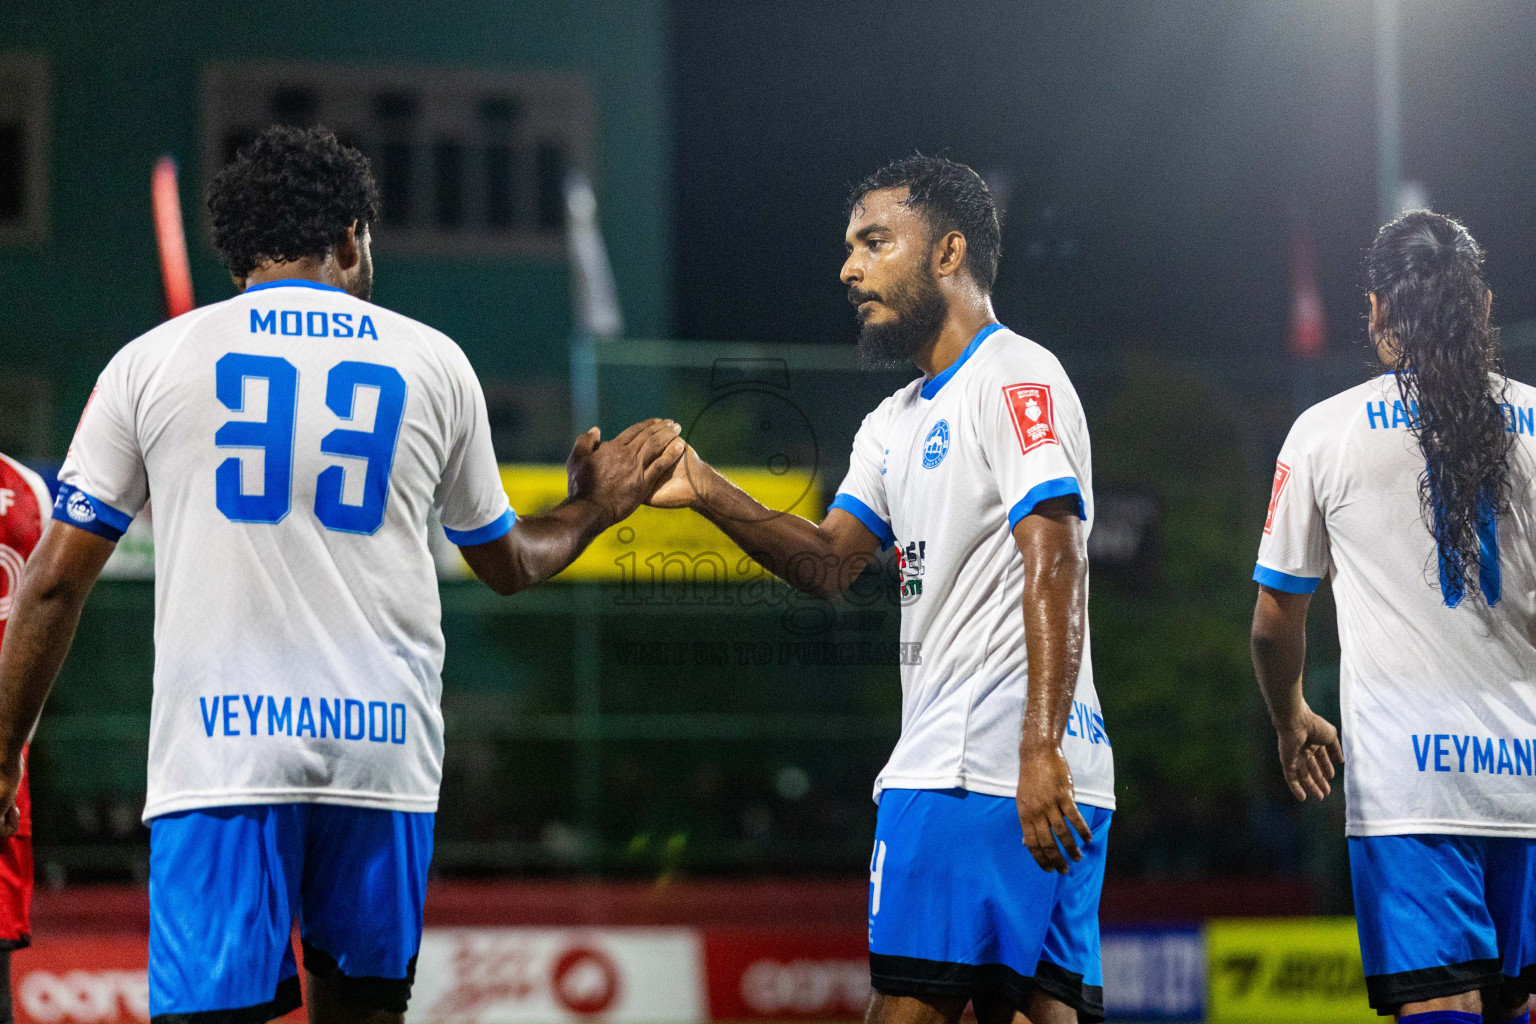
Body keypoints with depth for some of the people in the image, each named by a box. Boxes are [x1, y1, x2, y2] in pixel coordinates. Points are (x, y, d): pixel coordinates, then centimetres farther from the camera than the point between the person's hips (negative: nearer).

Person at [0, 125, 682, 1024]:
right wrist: (594, 506, 45)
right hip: (384, 748, 2)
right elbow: (509, 564, 25)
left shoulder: (151, 362, 8)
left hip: (220, 745, -2)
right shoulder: (432, 362, 12)